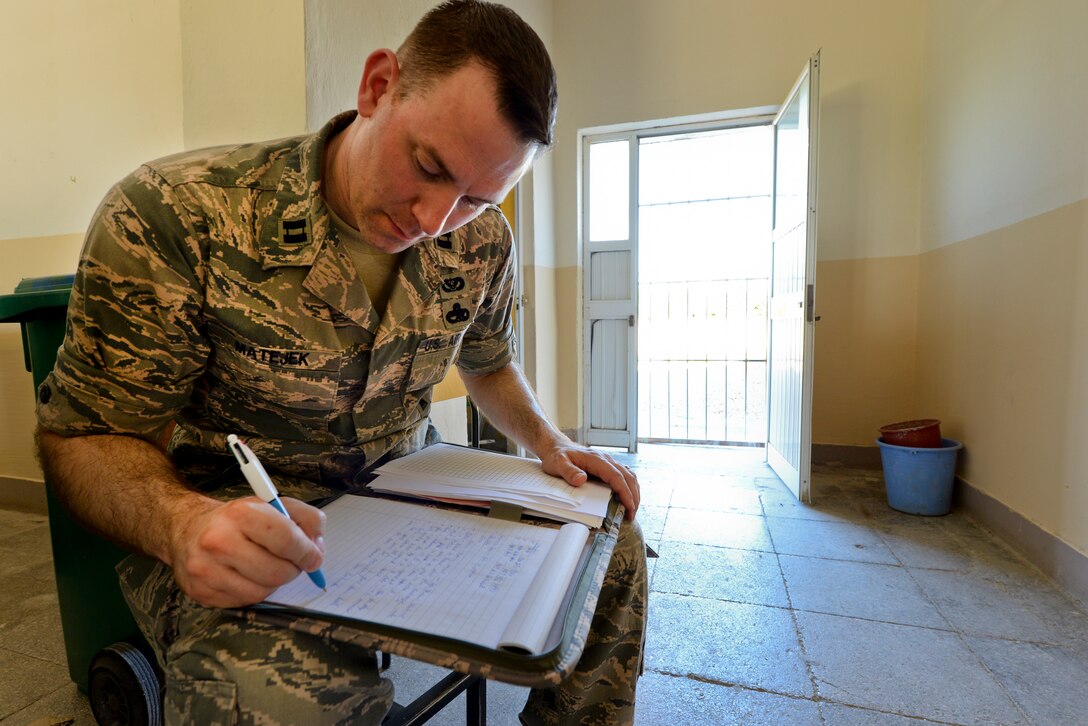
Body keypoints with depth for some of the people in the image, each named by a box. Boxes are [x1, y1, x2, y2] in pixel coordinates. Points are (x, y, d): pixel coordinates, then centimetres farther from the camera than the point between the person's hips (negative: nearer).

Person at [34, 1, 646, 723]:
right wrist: (182, 521, -32)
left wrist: (547, 438, -5)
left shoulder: (482, 239, -6)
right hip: (232, 523, -3)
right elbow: (81, 434, -10)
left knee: (613, 544, -4)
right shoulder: (173, 215, -19)